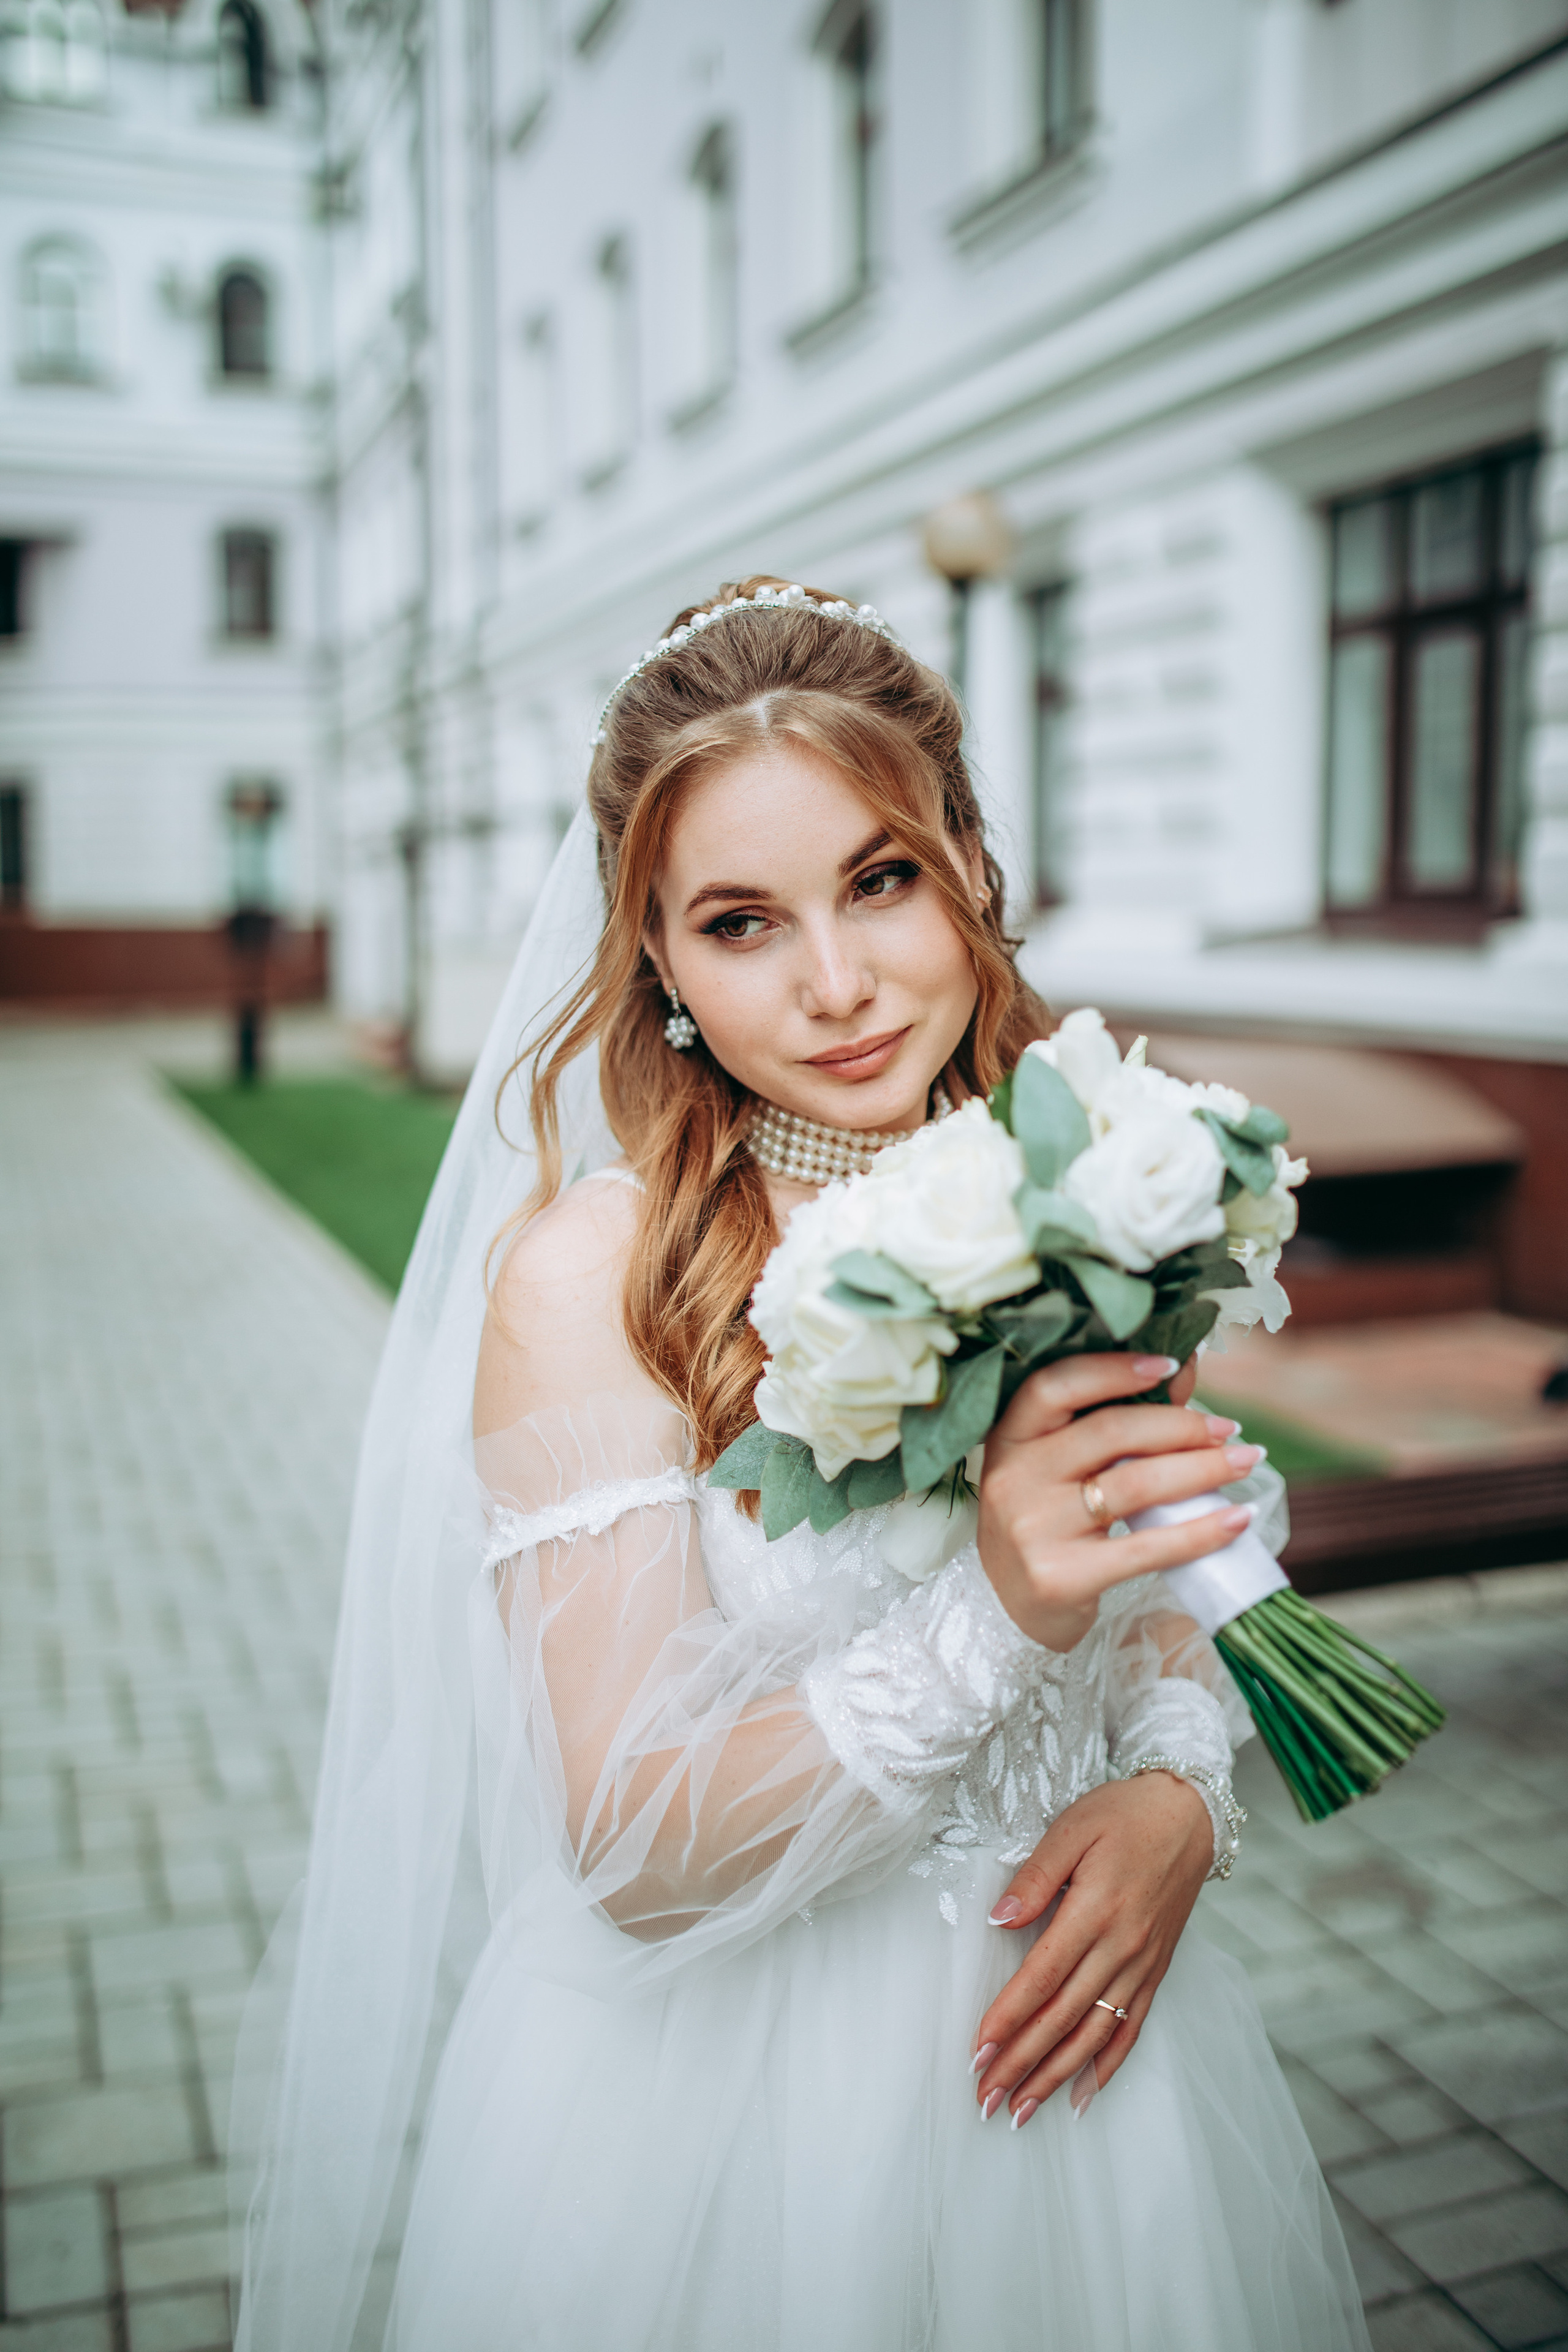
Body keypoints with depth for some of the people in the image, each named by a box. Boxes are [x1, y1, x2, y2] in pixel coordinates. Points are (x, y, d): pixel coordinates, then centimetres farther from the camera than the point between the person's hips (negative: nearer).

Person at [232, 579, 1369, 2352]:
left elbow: (1168, 1613, 7)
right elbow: (640, 1849, -21)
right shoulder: (586, 1271, -20)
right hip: (709, 2073, -4)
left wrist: (1178, 1797, -14)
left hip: (1054, 2042, 5)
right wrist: (989, 1623, -34)